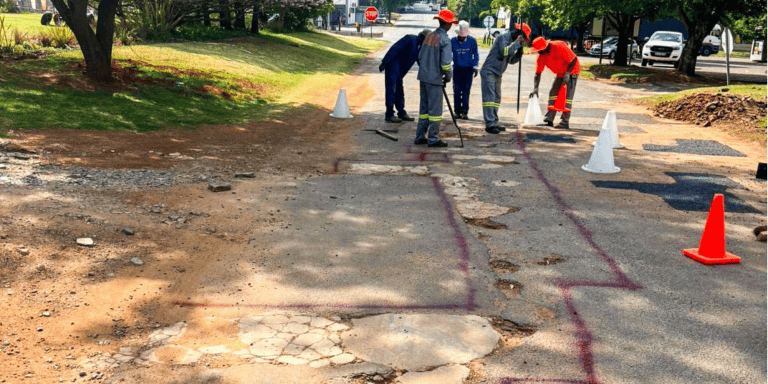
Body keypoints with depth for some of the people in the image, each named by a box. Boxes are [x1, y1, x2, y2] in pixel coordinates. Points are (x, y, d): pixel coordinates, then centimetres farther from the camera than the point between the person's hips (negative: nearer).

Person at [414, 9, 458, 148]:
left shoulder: (429, 36, 10)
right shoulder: (445, 40, -13)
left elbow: (420, 56, 16)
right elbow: (446, 63, -18)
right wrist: (448, 76, -1)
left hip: (423, 77, 8)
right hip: (434, 79, -8)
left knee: (424, 107, 14)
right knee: (435, 109, -1)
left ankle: (420, 137, 16)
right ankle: (433, 139, 2)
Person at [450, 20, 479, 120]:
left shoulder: (472, 41, -2)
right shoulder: (453, 41, -2)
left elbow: (475, 55, 9)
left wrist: (475, 67, 6)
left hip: (468, 69, -1)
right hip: (457, 69, 1)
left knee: (466, 91, -3)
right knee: (457, 91, -2)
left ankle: (465, 112, 0)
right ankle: (457, 111, 7)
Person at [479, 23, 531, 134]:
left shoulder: (512, 41, 17)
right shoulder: (504, 37, -11)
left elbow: (511, 60, 18)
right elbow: (504, 52, -26)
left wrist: (519, 54, 1)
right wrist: (517, 43, -20)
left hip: (497, 74, 10)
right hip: (489, 71, -10)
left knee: (497, 98, 10)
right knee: (489, 97, -12)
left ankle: (494, 123, 14)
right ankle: (490, 124, -16)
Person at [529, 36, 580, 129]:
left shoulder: (559, 47, -31)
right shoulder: (541, 57, -12)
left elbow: (574, 59, -23)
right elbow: (538, 74, -10)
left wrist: (567, 73, -30)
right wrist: (535, 88, -22)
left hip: (572, 70, -7)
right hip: (560, 73, 7)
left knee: (568, 95, -13)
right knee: (553, 93, 2)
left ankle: (565, 122, -15)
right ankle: (549, 119, 6)